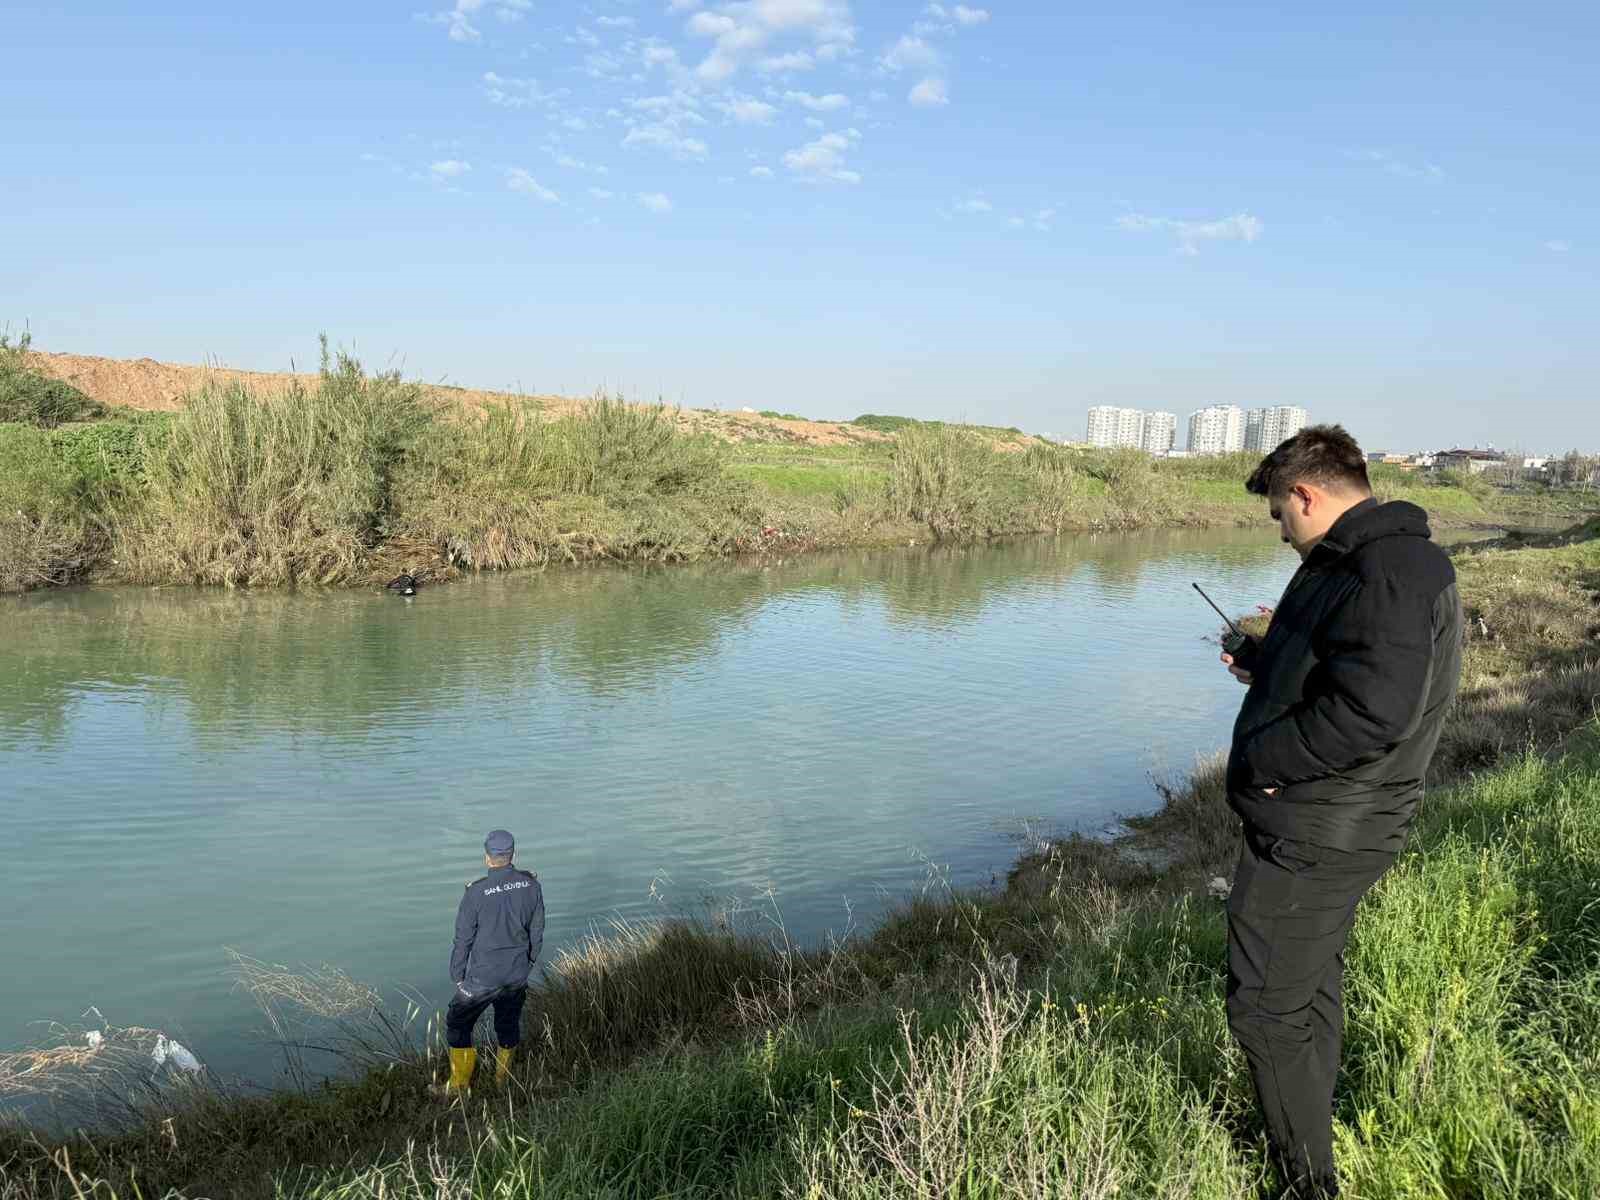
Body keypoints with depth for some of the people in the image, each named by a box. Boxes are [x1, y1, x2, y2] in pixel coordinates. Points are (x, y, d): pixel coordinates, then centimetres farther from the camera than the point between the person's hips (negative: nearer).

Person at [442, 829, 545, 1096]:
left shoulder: (477, 892, -20)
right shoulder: (531, 885, -8)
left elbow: (463, 939, -11)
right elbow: (537, 931, 3)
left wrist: (457, 976, 4)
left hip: (483, 977, -4)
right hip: (518, 975, 4)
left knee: (457, 1024, 15)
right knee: (509, 1023, 22)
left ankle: (460, 1084, 22)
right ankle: (503, 1077, 38)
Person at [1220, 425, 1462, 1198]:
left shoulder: (1388, 569, -23)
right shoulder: (1360, 562, 11)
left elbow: (1374, 709, -33)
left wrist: (1262, 760, -23)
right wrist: (1265, 669, 15)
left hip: (1310, 838, -11)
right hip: (1331, 831, 11)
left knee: (1267, 1009, 0)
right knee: (1311, 988, 24)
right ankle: (1307, 1135, 42)